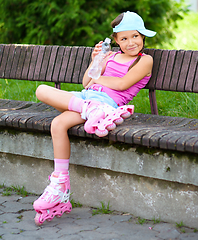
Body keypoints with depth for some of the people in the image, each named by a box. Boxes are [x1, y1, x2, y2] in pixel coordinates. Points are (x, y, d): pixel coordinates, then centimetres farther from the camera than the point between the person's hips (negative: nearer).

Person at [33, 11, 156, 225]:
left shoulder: (145, 60, 4)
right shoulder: (111, 56, 24)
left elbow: (122, 84, -9)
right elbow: (86, 82, 23)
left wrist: (98, 78, 4)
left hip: (107, 101, -8)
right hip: (85, 96, 8)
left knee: (58, 124, -29)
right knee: (42, 90, -13)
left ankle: (60, 185, -27)